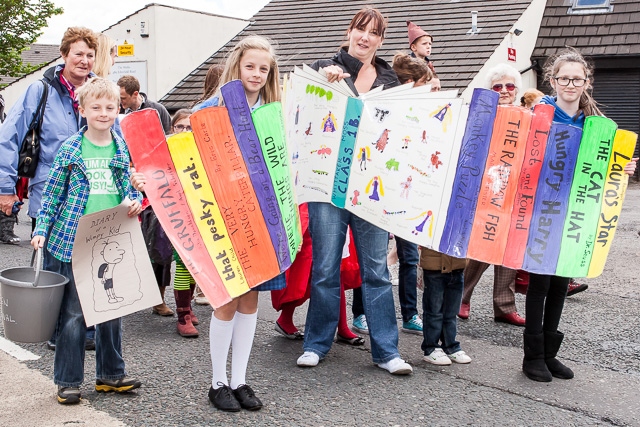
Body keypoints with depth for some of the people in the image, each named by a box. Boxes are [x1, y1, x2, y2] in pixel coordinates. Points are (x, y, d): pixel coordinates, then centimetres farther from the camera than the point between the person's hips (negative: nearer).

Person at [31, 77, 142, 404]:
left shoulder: (123, 149, 5)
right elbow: (52, 194, 1)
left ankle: (110, 374, 27)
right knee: (73, 313, 2)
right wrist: (40, 231, -6)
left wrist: (135, 202, -7)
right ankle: (68, 381, 16)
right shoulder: (70, 149, -3)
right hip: (72, 243, -3)